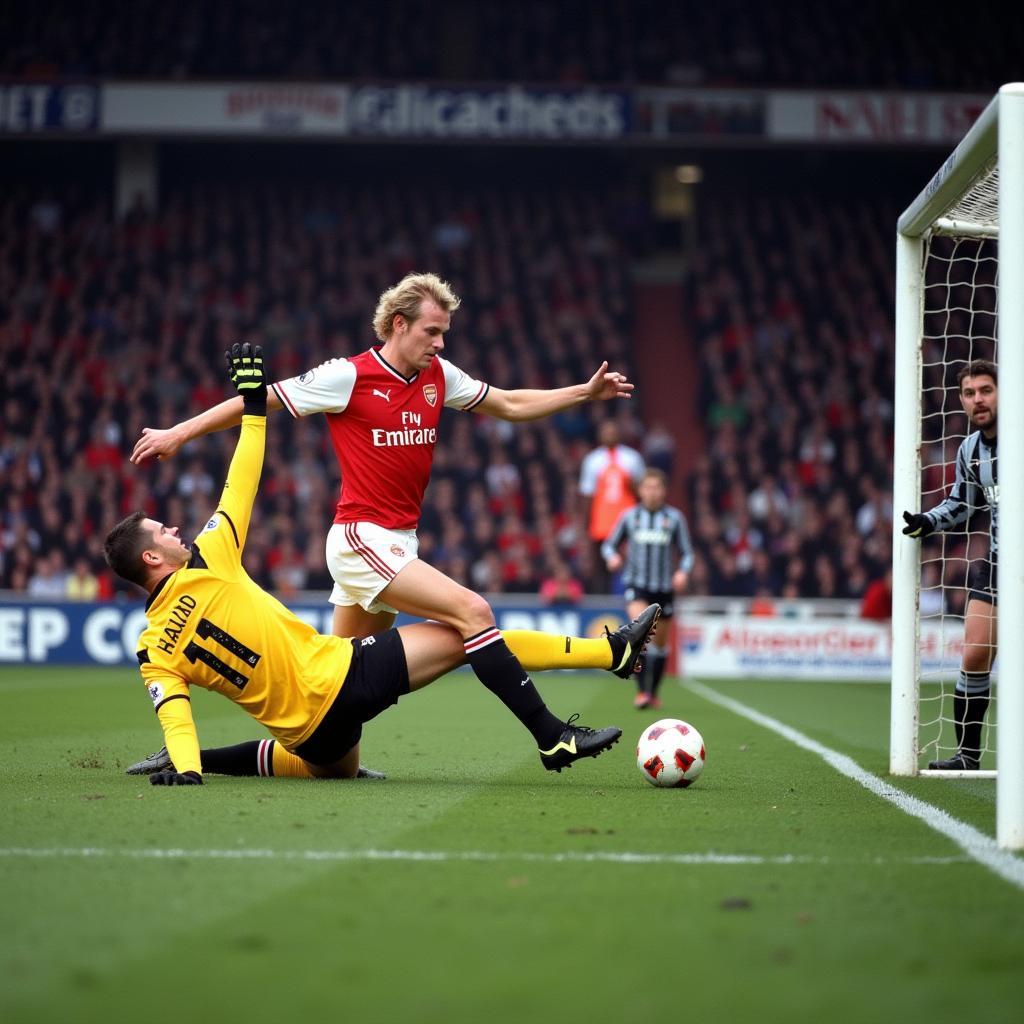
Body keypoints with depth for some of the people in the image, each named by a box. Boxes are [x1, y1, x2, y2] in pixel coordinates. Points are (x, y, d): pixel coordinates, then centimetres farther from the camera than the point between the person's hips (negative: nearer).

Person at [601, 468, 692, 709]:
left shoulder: (675, 517, 4)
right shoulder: (629, 516, 4)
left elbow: (687, 553, 8)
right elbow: (609, 544, 13)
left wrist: (683, 572, -12)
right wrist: (612, 557, -10)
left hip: (664, 587, 2)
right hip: (636, 583, -2)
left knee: (659, 642, 10)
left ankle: (653, 693, 27)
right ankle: (641, 690, -26)